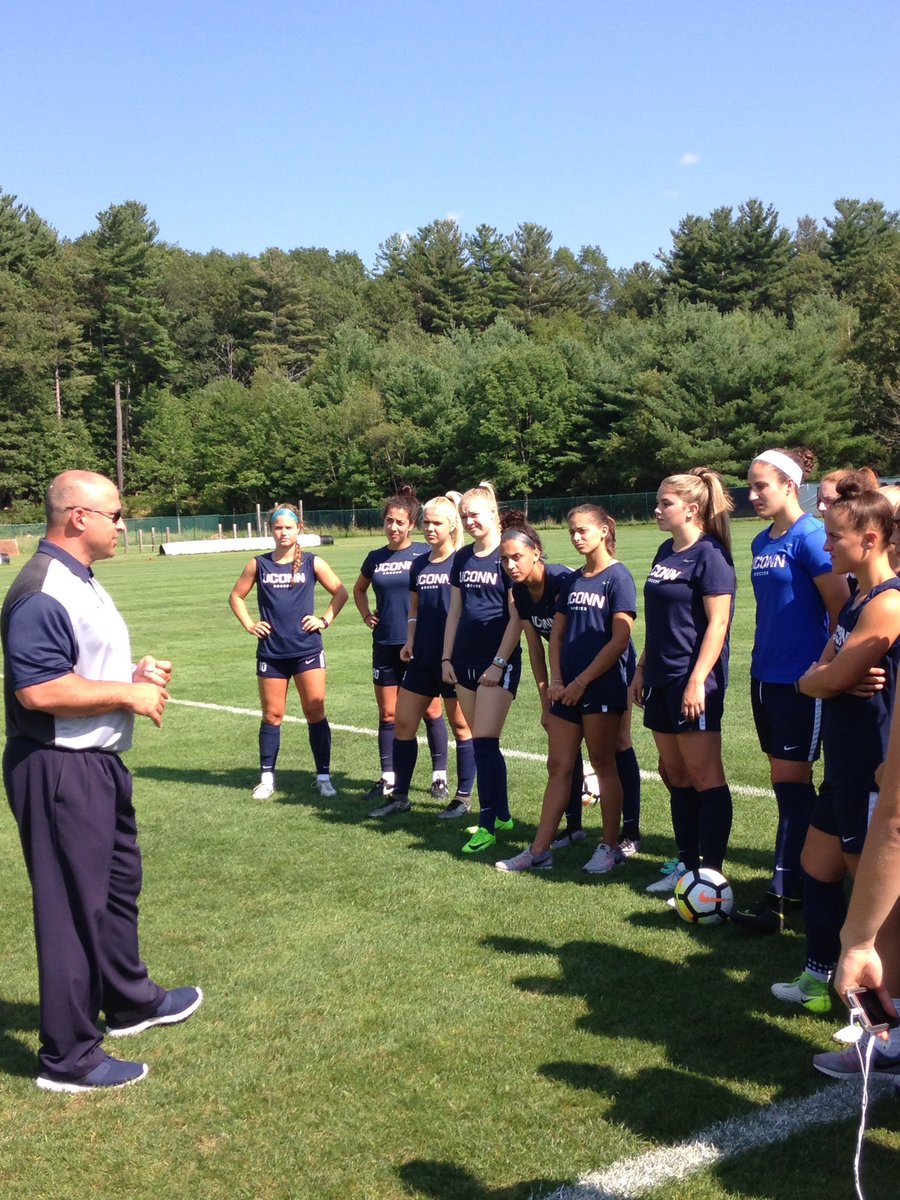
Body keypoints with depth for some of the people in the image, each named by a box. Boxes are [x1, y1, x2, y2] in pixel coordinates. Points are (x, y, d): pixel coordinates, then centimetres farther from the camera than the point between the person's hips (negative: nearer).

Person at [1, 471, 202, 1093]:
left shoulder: (82, 582, 13)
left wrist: (137, 672, 4)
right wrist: (129, 694, -20)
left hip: (98, 762, 11)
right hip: (59, 771, -11)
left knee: (119, 884, 24)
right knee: (74, 908, -1)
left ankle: (129, 1000, 44)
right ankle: (69, 1058, 12)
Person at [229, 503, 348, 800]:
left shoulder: (312, 563, 1)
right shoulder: (259, 565, 4)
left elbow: (340, 592, 9)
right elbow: (236, 596, 15)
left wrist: (325, 620, -1)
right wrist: (249, 624, 4)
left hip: (307, 650, -1)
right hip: (271, 653, 1)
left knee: (315, 712, 0)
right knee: (272, 715, 7)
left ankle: (323, 776, 8)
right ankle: (267, 777, 16)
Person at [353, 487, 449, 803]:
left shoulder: (425, 554, -6)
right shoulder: (375, 559, 7)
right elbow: (359, 589, 25)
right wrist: (366, 613, 8)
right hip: (386, 646, 4)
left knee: (431, 711, 4)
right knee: (387, 715, 9)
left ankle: (439, 776, 15)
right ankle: (387, 778, 19)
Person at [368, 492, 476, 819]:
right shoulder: (419, 565, 10)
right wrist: (410, 641, 5)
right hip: (422, 658, 7)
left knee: (461, 726, 5)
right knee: (403, 722, 7)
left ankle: (464, 797, 17)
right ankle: (400, 795, 18)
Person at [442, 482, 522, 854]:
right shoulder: (463, 558, 11)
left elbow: (516, 616, -11)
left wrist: (499, 663, -14)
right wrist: (446, 658, 9)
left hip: (499, 662, -7)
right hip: (465, 661, 7)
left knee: (485, 743, -10)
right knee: (480, 743, 11)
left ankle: (488, 826, -3)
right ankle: (502, 814, 23)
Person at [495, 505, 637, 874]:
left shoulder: (618, 577, -8)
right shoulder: (571, 581, 13)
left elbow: (620, 640, -14)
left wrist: (581, 682, -13)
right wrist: (556, 680, 1)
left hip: (603, 688, -7)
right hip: (568, 689, 7)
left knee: (603, 765, 3)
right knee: (558, 767, 8)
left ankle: (610, 847, 16)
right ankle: (539, 850, 11)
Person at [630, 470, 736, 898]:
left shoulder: (709, 555, -11)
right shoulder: (665, 553, 14)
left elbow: (718, 623, -17)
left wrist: (697, 680, -21)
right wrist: (642, 669, 18)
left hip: (693, 681, -9)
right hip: (662, 681, 9)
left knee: (704, 776, -3)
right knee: (674, 774, 13)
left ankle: (711, 871, 2)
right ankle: (687, 863, 22)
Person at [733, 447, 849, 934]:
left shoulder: (810, 537, -13)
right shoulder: (762, 542, 12)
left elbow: (843, 608, -14)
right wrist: (762, 661, 18)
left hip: (802, 682, -8)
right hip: (767, 677, 8)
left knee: (791, 783, -5)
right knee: (786, 782, 13)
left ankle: (781, 897, -1)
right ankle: (800, 884, 23)